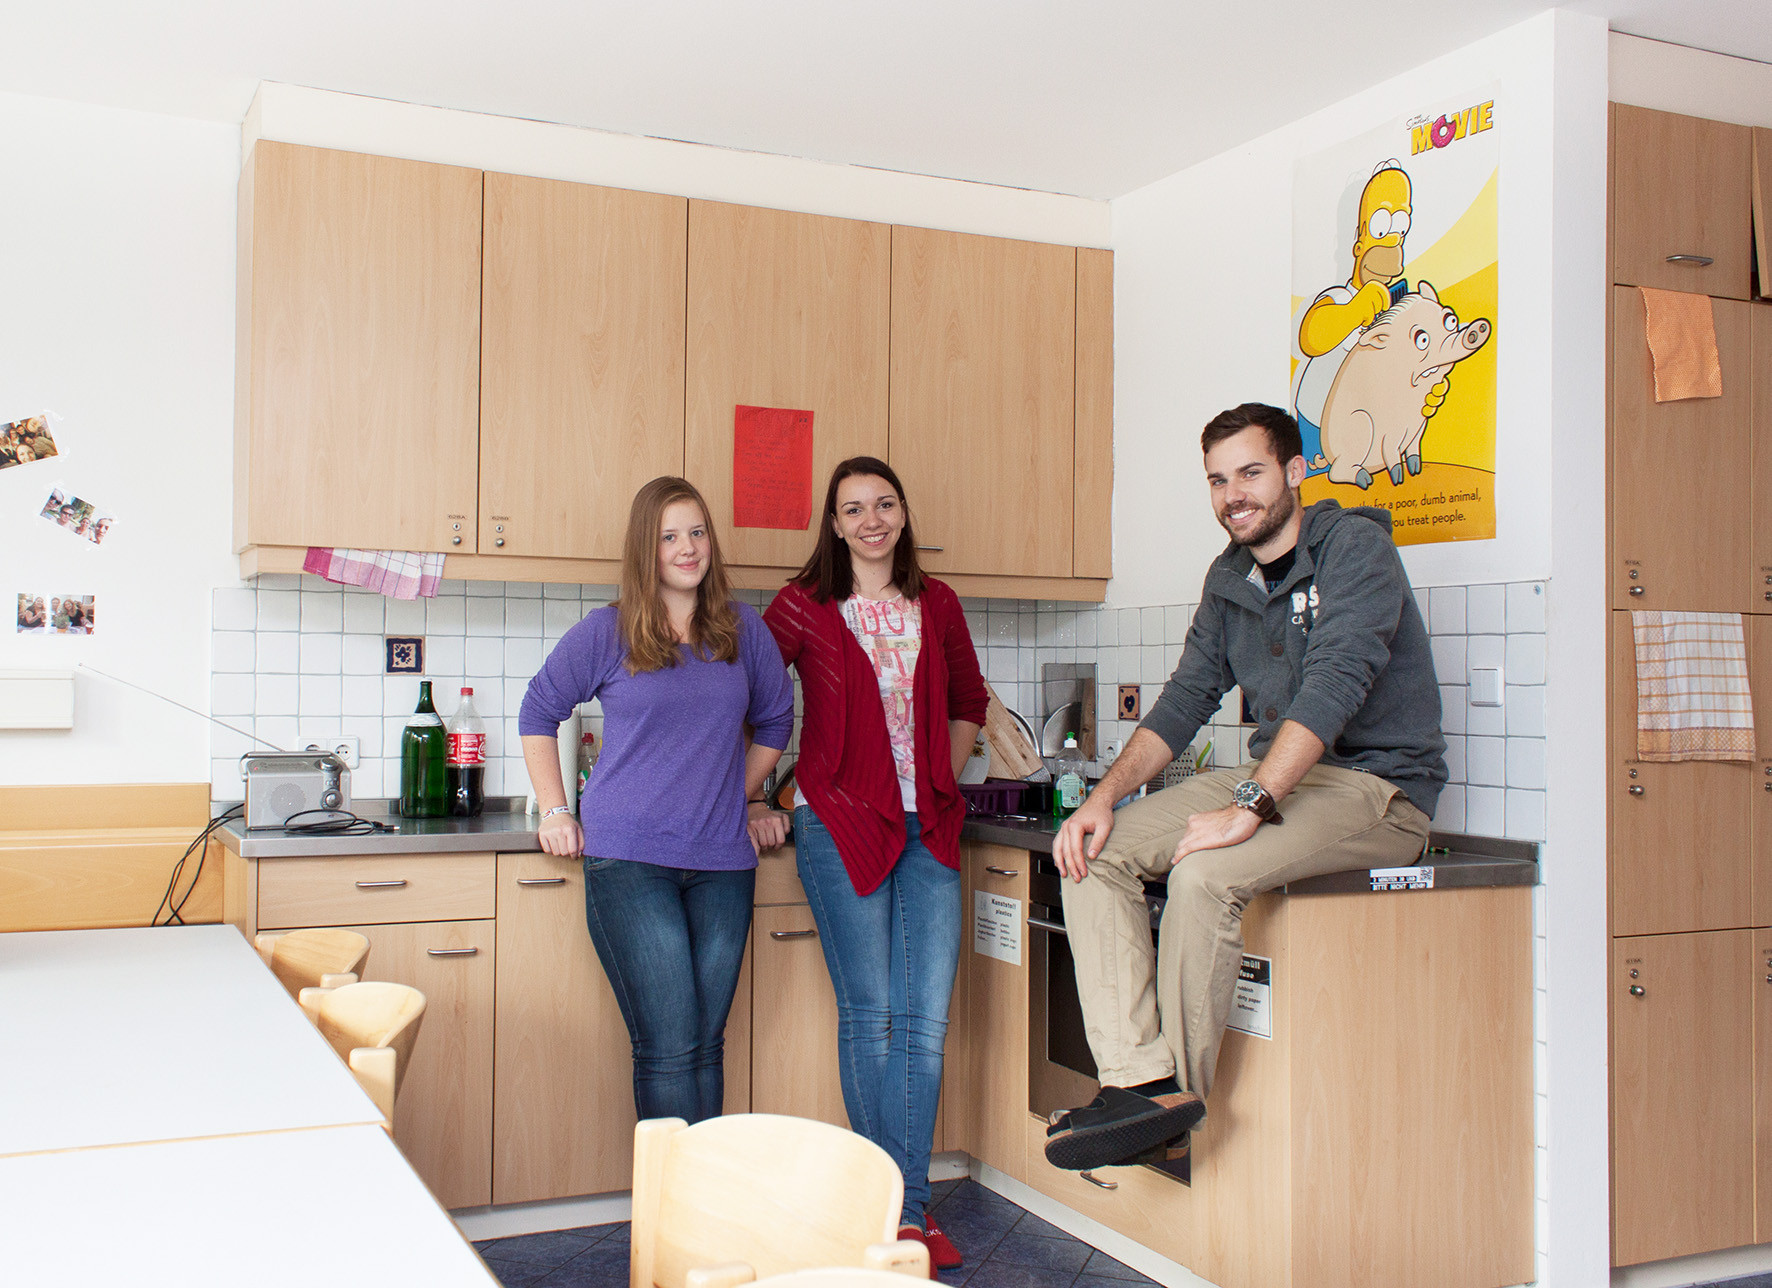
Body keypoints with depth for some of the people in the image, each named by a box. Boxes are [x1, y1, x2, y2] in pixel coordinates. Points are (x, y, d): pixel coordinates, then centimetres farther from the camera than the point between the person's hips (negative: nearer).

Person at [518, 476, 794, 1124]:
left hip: (722, 861, 3)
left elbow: (774, 721, 22)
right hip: (629, 858, -3)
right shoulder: (606, 633, 2)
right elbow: (538, 713, 13)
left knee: (706, 1043, 8)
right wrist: (555, 811, 6)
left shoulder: (744, 630, 8)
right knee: (667, 1046, -7)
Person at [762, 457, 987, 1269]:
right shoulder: (803, 607, -1)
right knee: (869, 1016, 2)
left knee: (926, 1021, 0)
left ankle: (910, 1211, 11)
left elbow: (968, 703, 23)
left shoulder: (937, 606, 10)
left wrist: (941, 778, 13)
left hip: (929, 828, 3)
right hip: (841, 823, -3)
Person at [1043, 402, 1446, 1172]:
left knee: (1204, 871, -32)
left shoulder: (1354, 546, -11)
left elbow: (1334, 684, -24)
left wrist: (1249, 805, -32)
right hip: (1282, 778, 8)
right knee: (1094, 850, -9)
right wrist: (1105, 796, -3)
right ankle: (1140, 1079, -19)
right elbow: (1186, 699, 12)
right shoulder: (1229, 579, 13)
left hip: (1378, 788, -8)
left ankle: (1181, 1093, -15)